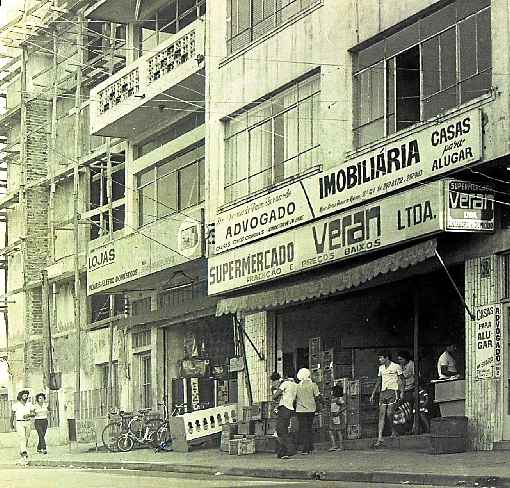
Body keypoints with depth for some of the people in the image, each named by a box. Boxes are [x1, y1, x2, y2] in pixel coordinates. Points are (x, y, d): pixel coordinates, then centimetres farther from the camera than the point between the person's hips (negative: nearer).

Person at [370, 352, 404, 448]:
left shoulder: (396, 367, 0)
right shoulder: (381, 368, 17)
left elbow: (400, 380, 0)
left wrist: (401, 392, -12)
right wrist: (373, 394, 20)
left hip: (393, 391, -5)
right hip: (383, 392, 5)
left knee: (389, 413, -14)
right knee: (381, 414, -4)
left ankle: (394, 431, 13)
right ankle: (379, 439, -10)